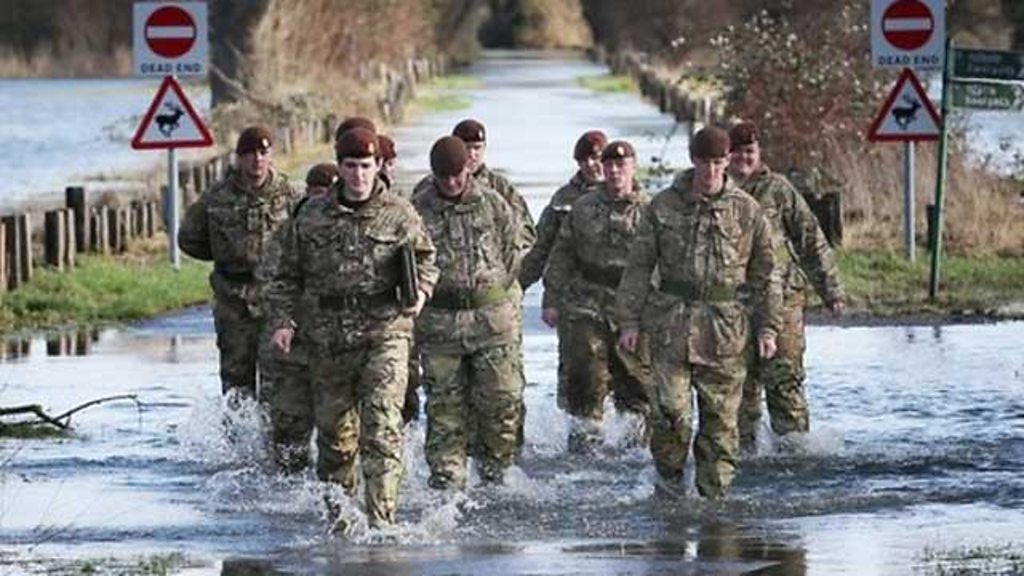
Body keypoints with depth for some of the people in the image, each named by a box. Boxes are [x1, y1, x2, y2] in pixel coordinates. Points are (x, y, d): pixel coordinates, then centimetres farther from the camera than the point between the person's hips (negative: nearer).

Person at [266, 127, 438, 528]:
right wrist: (282, 320, 2)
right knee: (334, 432, 9)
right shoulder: (312, 216, 8)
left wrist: (421, 291, -6)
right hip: (330, 335, 3)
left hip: (384, 330, -3)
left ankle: (381, 517, -21)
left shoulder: (398, 214, 3)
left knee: (381, 426, -16)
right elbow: (289, 275, 14)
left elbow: (424, 257, 14)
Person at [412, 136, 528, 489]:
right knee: (444, 404, 0)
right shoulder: (418, 210, 2)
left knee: (501, 399, -2)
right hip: (439, 323, -1)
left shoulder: (492, 204, 5)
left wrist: (498, 287, 4)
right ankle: (446, 475, 3)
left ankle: (497, 467, 13)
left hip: (493, 317, 1)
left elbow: (518, 250, 12)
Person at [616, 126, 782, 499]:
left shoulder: (746, 210, 5)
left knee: (721, 414, 2)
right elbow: (638, 267, 6)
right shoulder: (664, 207, 4)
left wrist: (768, 326, 7)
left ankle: (714, 492, 9)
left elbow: (764, 273, 11)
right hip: (672, 324, -1)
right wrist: (629, 320, 1)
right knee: (671, 410, -11)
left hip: (726, 327, 1)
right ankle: (669, 475, 11)